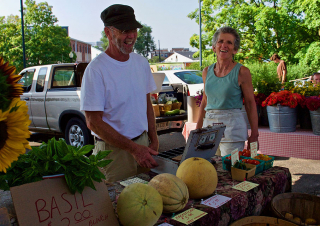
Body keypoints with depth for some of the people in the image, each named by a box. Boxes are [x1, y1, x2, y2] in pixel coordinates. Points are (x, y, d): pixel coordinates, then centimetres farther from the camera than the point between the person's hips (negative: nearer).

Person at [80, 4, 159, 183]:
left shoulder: (142, 63, 5)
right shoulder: (96, 70, -15)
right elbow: (93, 122, -16)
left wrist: (154, 140, 6)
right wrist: (133, 148, -20)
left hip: (143, 143, 6)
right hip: (113, 151, -5)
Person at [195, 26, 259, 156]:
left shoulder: (242, 72, -5)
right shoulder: (207, 72, 8)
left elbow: (250, 104, -3)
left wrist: (254, 135, -5)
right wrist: (197, 130, 15)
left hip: (232, 126, -4)